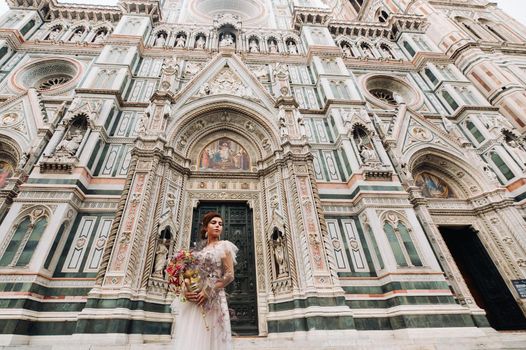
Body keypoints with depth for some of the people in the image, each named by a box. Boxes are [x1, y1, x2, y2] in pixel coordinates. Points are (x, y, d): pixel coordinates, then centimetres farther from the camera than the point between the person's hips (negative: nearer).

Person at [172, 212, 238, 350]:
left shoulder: (224, 246, 3)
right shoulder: (199, 249, 15)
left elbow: (229, 275, -5)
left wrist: (209, 291, -15)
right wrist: (185, 290, -9)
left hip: (213, 300, -4)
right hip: (193, 300, 4)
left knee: (208, 339, -2)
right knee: (190, 339, 4)